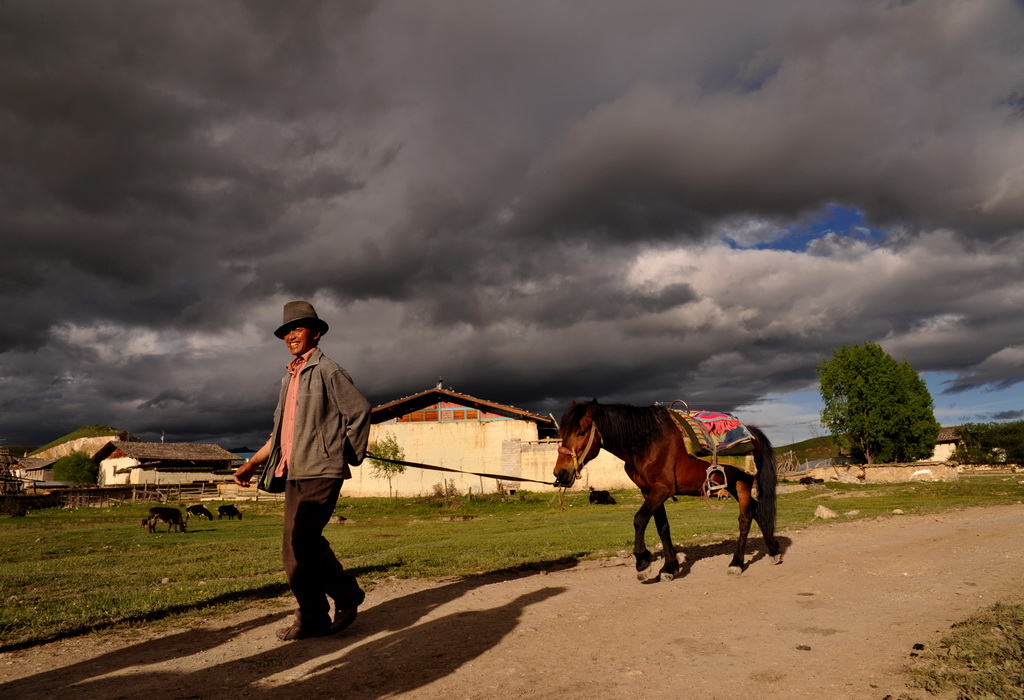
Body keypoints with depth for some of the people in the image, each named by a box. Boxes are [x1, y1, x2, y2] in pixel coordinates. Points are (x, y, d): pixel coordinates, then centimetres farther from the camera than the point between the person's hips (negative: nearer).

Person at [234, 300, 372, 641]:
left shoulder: (327, 371, -4)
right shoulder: (290, 378, 20)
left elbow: (360, 412, -7)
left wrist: (352, 456, -2)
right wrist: (253, 463, 19)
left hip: (320, 472, -8)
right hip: (294, 473, 8)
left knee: (301, 543, -14)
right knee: (297, 548, 6)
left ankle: (347, 595, 4)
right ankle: (313, 619, 15)